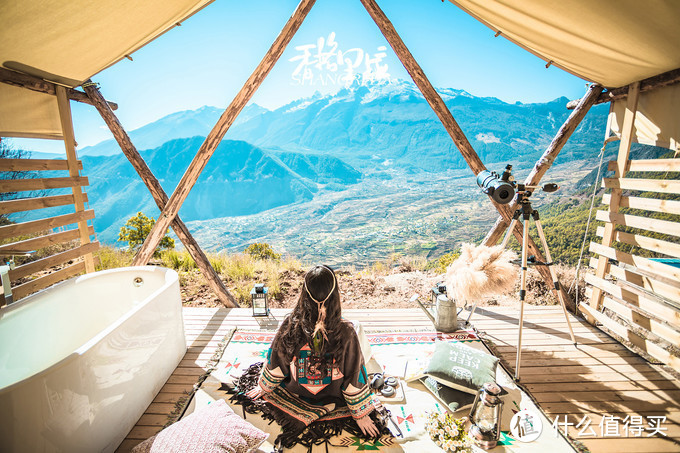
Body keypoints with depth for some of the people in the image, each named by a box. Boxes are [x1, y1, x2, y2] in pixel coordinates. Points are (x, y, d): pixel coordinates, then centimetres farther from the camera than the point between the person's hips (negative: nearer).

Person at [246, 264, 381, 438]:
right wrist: (360, 414, -3)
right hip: (333, 399, -2)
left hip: (295, 396, 2)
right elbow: (354, 376, -19)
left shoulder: (290, 325, -27)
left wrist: (263, 387, 10)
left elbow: (276, 364, -10)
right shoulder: (346, 332, -32)